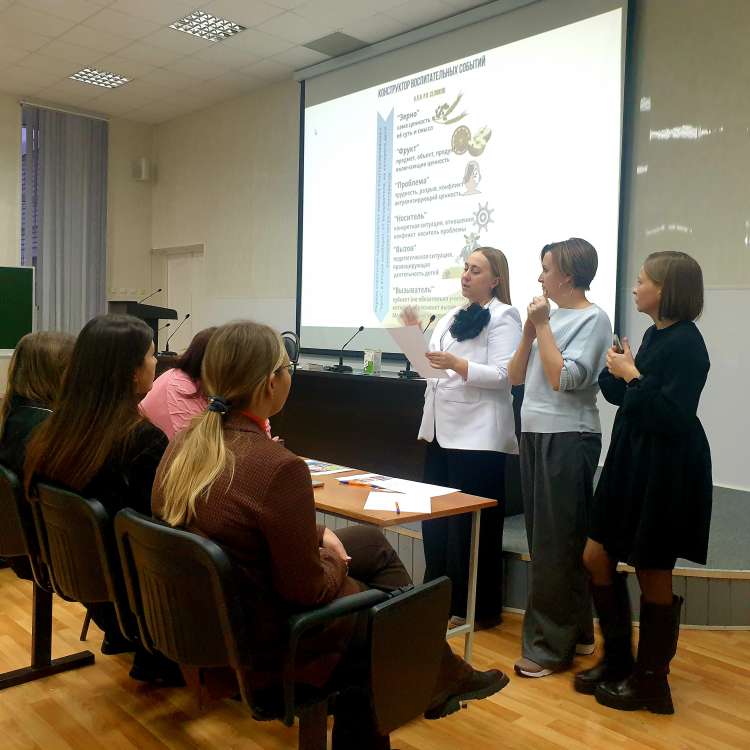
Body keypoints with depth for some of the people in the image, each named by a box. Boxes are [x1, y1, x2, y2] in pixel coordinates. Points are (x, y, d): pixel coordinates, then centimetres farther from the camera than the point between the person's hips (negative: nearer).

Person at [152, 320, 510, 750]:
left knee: (371, 541, 20)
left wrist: (317, 535, 5)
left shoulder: (187, 441, -5)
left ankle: (441, 675, 34)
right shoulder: (278, 466, -32)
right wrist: (337, 565, -2)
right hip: (265, 641, -8)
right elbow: (307, 590, -22)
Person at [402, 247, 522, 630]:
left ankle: (477, 608, 14)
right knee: (435, 515, 14)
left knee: (472, 523, 1)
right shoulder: (453, 317, 17)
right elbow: (433, 363, 20)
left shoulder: (504, 317, -7)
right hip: (441, 428, 8)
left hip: (477, 434, -8)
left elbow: (504, 375, -17)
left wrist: (457, 364, -28)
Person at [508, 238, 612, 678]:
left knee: (556, 544, -2)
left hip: (568, 439, -8)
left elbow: (563, 379, -18)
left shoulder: (592, 319, -8)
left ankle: (550, 646, 9)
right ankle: (575, 631, 28)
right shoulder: (551, 316, 11)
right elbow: (516, 377, 11)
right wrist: (530, 330, 0)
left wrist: (544, 327, -11)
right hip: (535, 435, 8)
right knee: (545, 540, 14)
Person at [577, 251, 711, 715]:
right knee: (597, 557, 11)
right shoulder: (655, 335, 9)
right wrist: (619, 370, -1)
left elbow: (671, 415, -25)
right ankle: (617, 661, 28)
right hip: (632, 461, 9)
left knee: (652, 573, 4)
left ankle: (651, 682, 23)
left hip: (666, 471, -9)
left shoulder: (685, 342, -17)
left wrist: (632, 376, -17)